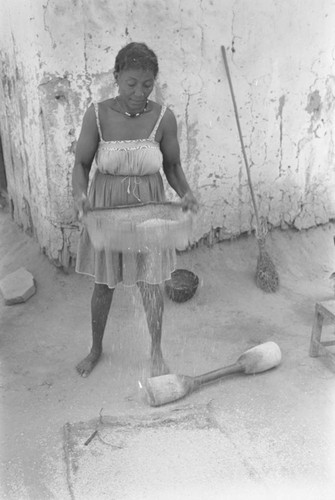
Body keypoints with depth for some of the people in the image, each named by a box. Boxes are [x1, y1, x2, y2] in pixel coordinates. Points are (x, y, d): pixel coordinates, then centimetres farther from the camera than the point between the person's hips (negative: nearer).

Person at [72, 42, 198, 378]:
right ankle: (96, 349, 41)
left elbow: (173, 167, -1)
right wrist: (79, 194, -25)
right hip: (105, 211, 0)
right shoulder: (97, 114, -13)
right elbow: (81, 164, -5)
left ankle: (156, 352, 34)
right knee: (104, 285, 15)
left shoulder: (163, 117, -12)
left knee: (151, 285, 9)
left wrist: (186, 193, -20)